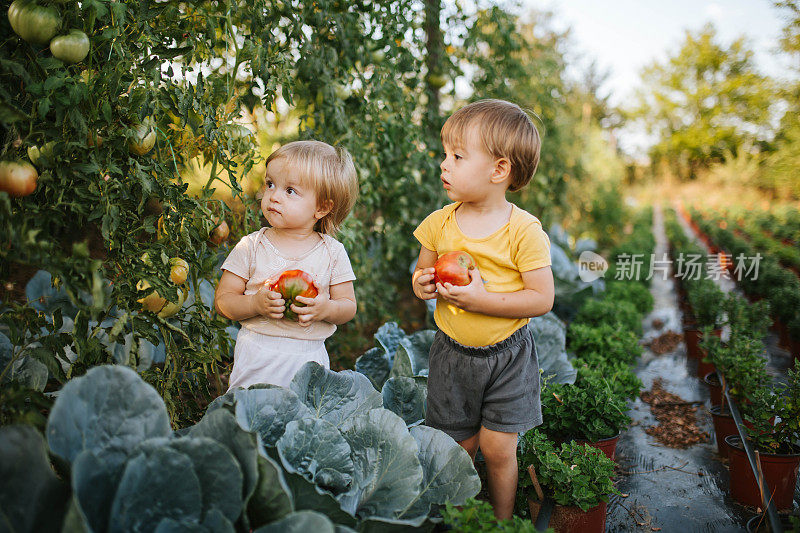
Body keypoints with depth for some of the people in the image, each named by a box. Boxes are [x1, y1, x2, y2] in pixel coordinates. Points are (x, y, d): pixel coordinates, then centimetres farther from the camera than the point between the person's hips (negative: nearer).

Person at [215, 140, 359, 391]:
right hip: (257, 357, 0)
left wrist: (325, 309, -19)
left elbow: (349, 306, 2)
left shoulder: (333, 252, -3)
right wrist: (255, 304, -20)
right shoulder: (251, 246, -3)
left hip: (309, 360, 1)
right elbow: (222, 299, -2)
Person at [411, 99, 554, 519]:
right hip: (452, 353, 3)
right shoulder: (439, 223, -4)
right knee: (460, 447, 13)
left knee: (497, 449, 3)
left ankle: (503, 520, 29)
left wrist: (481, 299, -26)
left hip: (507, 355, -3)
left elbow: (542, 299, -17)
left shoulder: (524, 230, -17)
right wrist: (422, 284, -14)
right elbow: (422, 273, 10)